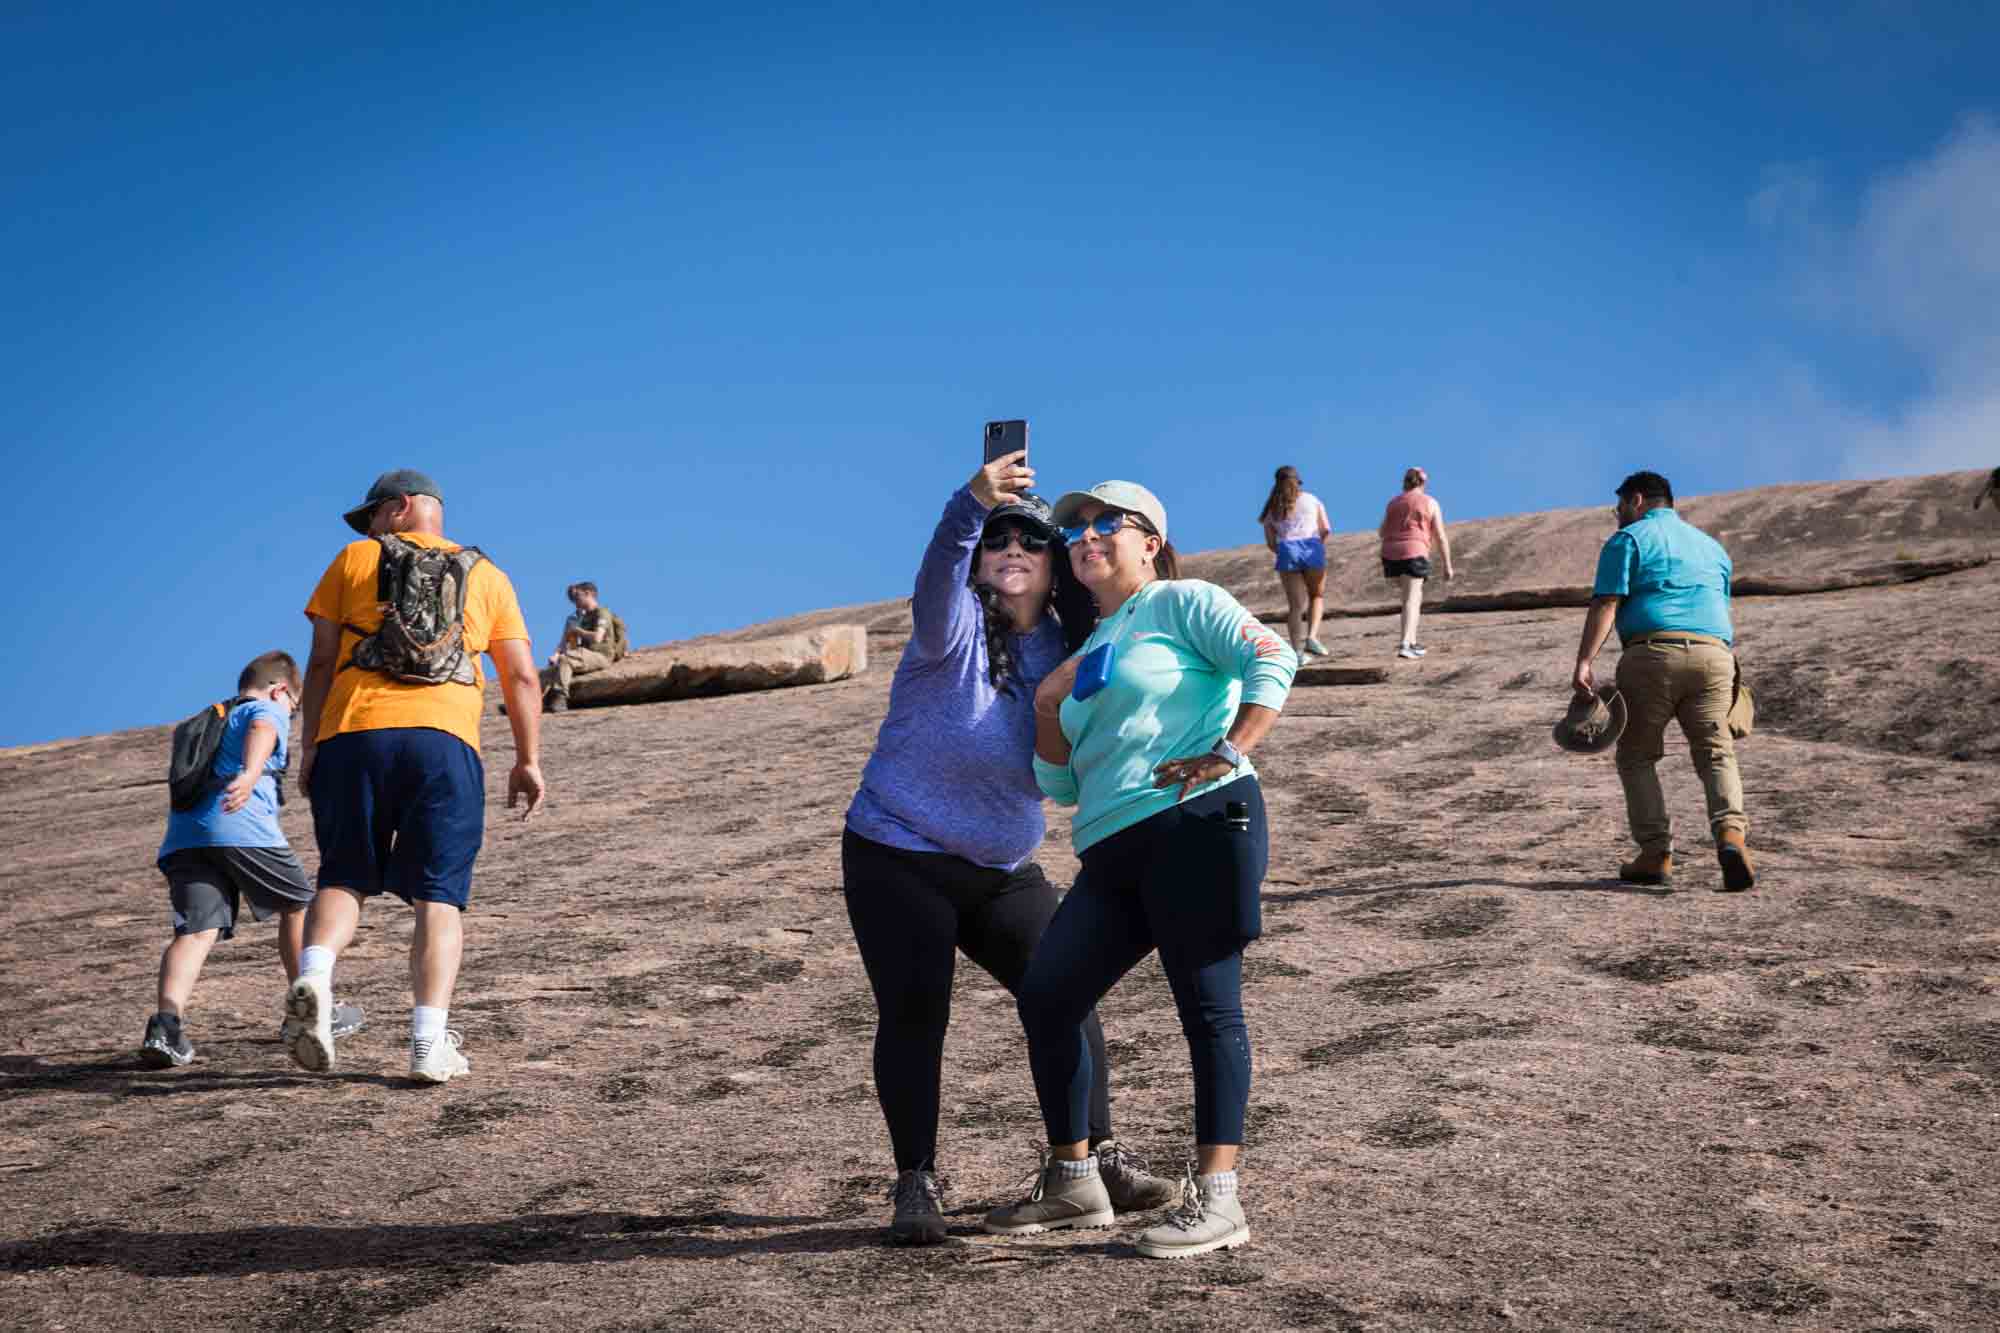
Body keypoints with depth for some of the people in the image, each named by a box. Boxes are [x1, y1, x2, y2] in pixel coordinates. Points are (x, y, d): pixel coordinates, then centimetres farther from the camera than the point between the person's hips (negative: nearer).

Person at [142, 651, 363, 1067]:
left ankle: (167, 1021, -30)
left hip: (181, 837, 6)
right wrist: (251, 773, -29)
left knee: (196, 930, -6)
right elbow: (261, 733, -10)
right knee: (297, 903, 15)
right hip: (240, 827, -6)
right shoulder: (268, 710, 13)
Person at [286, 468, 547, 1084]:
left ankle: (314, 975, -16)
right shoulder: (485, 575, 19)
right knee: (438, 896, 2)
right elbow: (522, 676, 13)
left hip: (354, 733, 0)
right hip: (445, 739, 0)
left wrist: (309, 745, 10)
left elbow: (321, 660, 8)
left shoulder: (355, 559, 15)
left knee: (344, 878, 13)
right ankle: (431, 1043, -9)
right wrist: (528, 760, 16)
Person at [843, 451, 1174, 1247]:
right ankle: (916, 1183, 5)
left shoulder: (1063, 652, 2)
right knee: (913, 1016, -8)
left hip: (1003, 869, 5)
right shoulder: (957, 630, -13)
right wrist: (974, 503, -57)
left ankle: (1100, 1155, 14)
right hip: (898, 860, -4)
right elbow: (938, 577, -36)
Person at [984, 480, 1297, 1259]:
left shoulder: (1180, 602, 6)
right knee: (1044, 997, 3)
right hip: (1113, 852, 8)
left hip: (1197, 824, -8)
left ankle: (1216, 1200, -6)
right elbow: (1062, 786, 25)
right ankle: (1072, 1182, 15)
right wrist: (1048, 712, 10)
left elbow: (1273, 659, -9)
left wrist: (1231, 750, -18)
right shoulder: (1090, 651, 25)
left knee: (1207, 1005, -8)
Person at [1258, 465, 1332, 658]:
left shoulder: (1272, 508, 16)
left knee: (1296, 605, 6)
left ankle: (1298, 652, -1)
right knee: (1317, 596, 18)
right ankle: (1312, 636, -4)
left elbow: (1271, 543, 9)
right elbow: (1325, 529, 5)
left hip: (1286, 551, 1)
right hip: (1312, 549, -1)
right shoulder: (1312, 500, 14)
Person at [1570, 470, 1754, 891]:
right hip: (1713, 654, 4)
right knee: (1716, 754, 4)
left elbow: (1606, 605, -5)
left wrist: (1584, 663, -15)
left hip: (1652, 653, -4)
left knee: (1636, 756, 8)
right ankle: (1730, 832, -22)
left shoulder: (1627, 540, 8)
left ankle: (1656, 853, -1)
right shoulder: (1711, 546, 28)